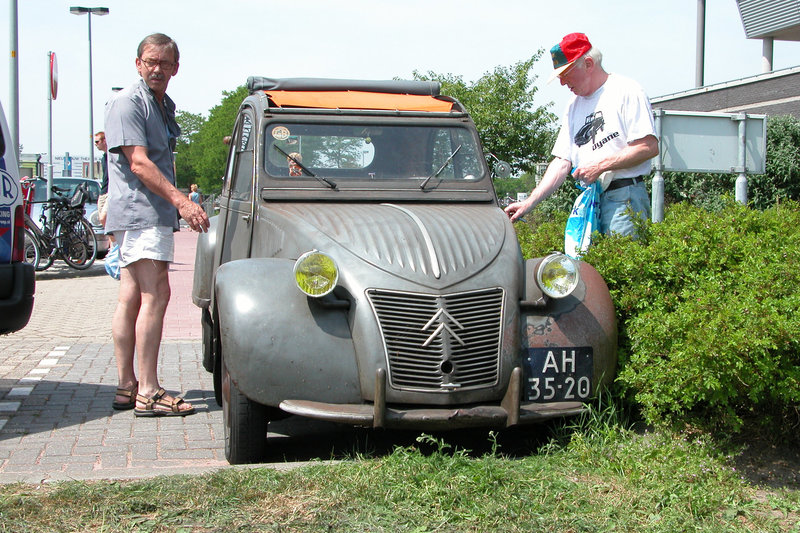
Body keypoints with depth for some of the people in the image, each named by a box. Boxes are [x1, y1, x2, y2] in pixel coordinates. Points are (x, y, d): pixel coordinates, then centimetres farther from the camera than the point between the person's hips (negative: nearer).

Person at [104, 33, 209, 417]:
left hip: (156, 213, 9)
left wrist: (177, 205, 21)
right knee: (155, 296, -14)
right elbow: (138, 162, -19)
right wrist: (181, 201, -26)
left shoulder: (165, 106, 20)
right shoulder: (127, 103, -9)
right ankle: (148, 394, -15)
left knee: (131, 298, 9)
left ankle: (127, 388, 12)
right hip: (139, 212, -9)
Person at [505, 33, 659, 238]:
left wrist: (601, 165, -11)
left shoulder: (627, 92, -2)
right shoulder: (574, 106, 19)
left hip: (625, 199, -6)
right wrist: (529, 203, 6)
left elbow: (649, 147, -11)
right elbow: (562, 161, 16)